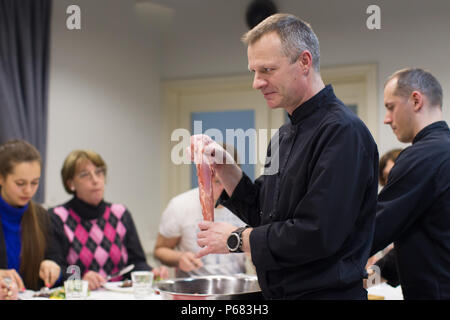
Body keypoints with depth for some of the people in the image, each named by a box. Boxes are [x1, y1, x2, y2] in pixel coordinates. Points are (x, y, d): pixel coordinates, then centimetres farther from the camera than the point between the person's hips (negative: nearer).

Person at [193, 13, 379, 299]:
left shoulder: (342, 131, -19)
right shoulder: (286, 135, 12)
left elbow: (318, 235, -25)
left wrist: (236, 239, -14)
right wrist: (223, 166, 0)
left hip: (326, 291, -8)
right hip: (278, 291, 8)